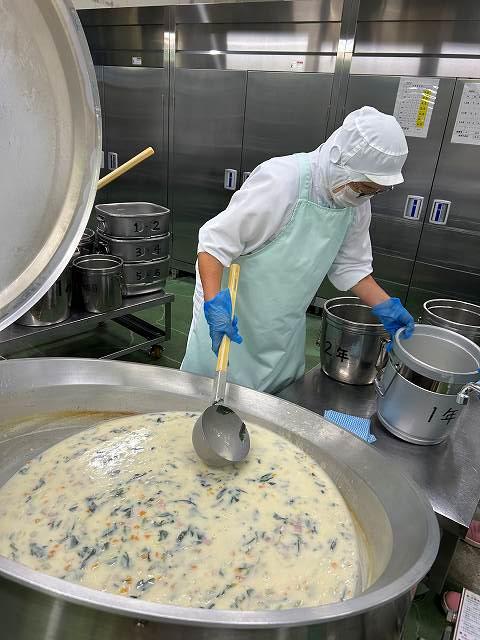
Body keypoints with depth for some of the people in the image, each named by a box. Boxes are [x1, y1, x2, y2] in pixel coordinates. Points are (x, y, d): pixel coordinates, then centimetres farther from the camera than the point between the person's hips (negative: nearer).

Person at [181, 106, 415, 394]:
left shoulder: (357, 202, -6)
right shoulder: (280, 181, -28)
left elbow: (350, 264, 7)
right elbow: (214, 243, -26)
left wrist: (385, 305, -3)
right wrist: (214, 303, -37)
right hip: (232, 314, -6)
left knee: (282, 394, 20)